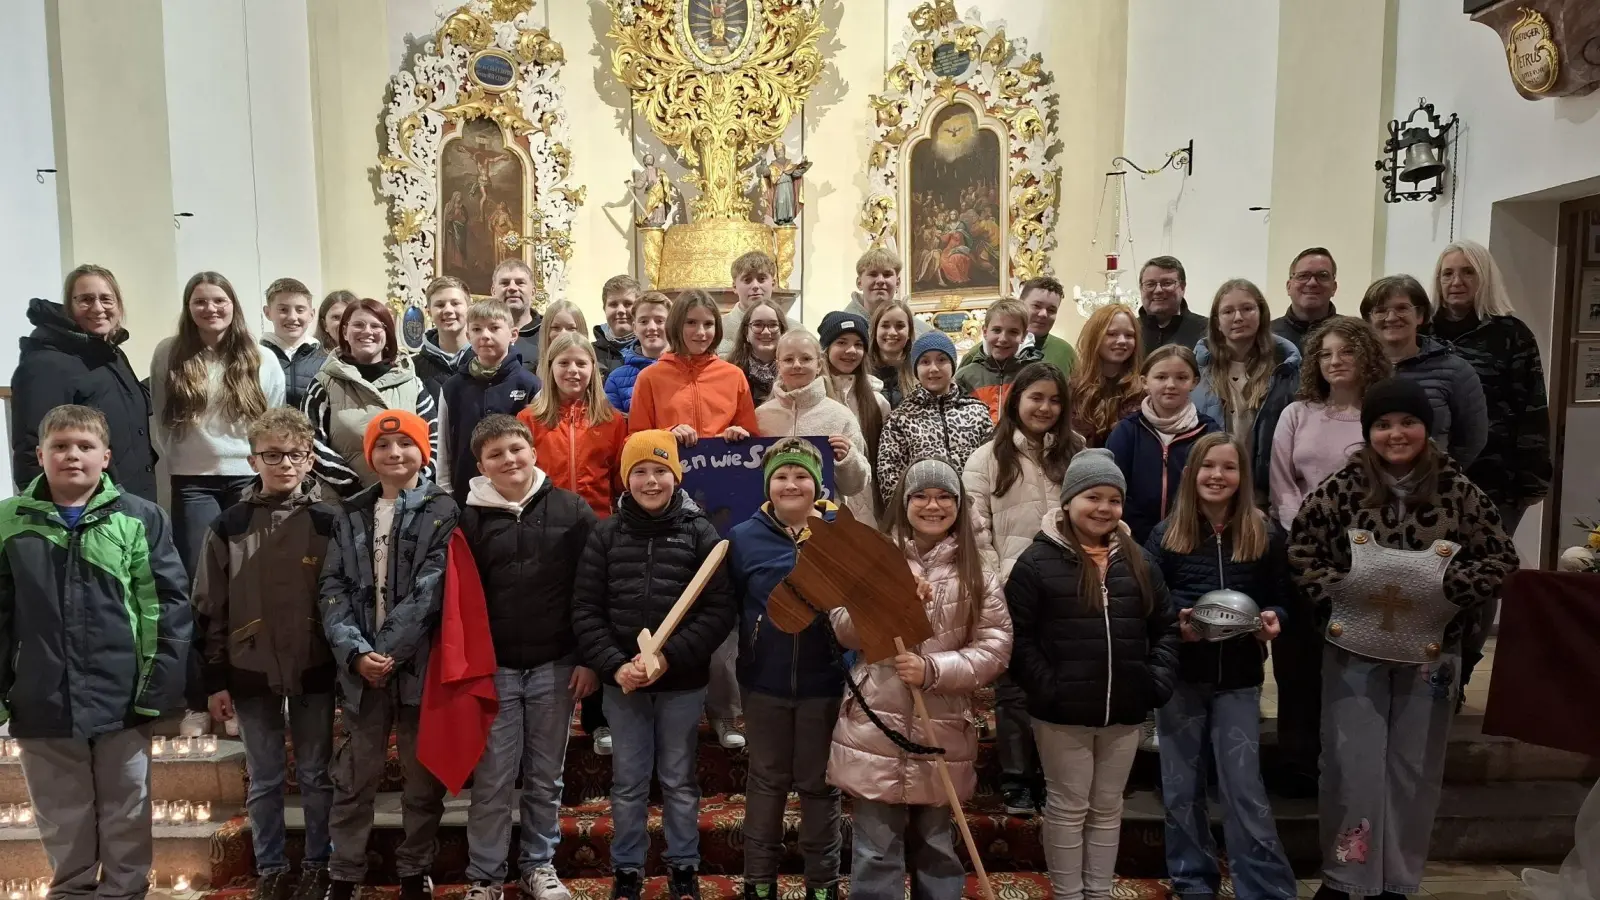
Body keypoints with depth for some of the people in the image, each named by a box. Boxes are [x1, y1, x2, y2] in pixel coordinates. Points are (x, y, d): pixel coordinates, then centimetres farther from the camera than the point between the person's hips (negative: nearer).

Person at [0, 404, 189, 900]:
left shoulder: (140, 517, -3)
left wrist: (162, 684, -11)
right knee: (62, 817, 17)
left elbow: (169, 603, -6)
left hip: (121, 696, -2)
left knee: (126, 812, 12)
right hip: (42, 700, 2)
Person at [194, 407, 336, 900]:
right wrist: (215, 680, 1)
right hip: (251, 673, 1)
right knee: (264, 781, 11)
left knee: (316, 775, 10)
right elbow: (209, 608, 3)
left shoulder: (328, 523, -4)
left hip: (315, 671, -1)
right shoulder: (228, 527, -1)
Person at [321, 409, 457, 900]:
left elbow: (430, 589, -10)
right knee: (354, 776, 8)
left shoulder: (443, 510, 0)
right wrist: (355, 651, -12)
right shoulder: (350, 513, 11)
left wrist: (389, 651, -16)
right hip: (360, 664, 3)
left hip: (420, 663, -2)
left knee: (423, 777, 8)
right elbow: (334, 587, 3)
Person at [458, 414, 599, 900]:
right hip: (493, 668, 0)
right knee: (492, 779, 4)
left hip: (555, 665, 0)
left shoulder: (572, 510, -1)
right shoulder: (469, 518, 0)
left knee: (546, 777, 12)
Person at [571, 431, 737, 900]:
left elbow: (720, 610, -8)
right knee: (627, 784, 12)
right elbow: (586, 610, -1)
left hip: (683, 683, -1)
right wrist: (613, 666, -13)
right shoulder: (605, 534, 0)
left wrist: (669, 657, -16)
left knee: (679, 781, 13)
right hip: (622, 682, 1)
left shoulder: (700, 533, -4)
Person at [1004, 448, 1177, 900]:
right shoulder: (1038, 560, -10)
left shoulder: (1138, 561, 5)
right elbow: (1019, 636, -12)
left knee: (1108, 808, 17)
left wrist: (1156, 683, 0)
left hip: (1124, 712, 5)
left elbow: (1166, 627, 11)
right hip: (1062, 713, -5)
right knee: (1067, 808, 9)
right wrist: (1047, 690, -18)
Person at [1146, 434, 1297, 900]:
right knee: (1181, 789, 10)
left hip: (1239, 678, -1)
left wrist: (1273, 619, -14)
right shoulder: (1165, 534, -2)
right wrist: (1173, 623, -19)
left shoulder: (1266, 535, -1)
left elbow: (1284, 599, 7)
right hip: (1179, 676, 1)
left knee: (1244, 790, -1)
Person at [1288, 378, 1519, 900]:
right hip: (1355, 648, -1)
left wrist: (1451, 587, -15)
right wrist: (1334, 589, -13)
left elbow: (1502, 557, -1)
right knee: (1352, 762, 4)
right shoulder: (1342, 487, -8)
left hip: (1431, 650, 1)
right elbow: (1300, 546, -1)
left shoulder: (1457, 489, -6)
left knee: (1415, 768, 12)